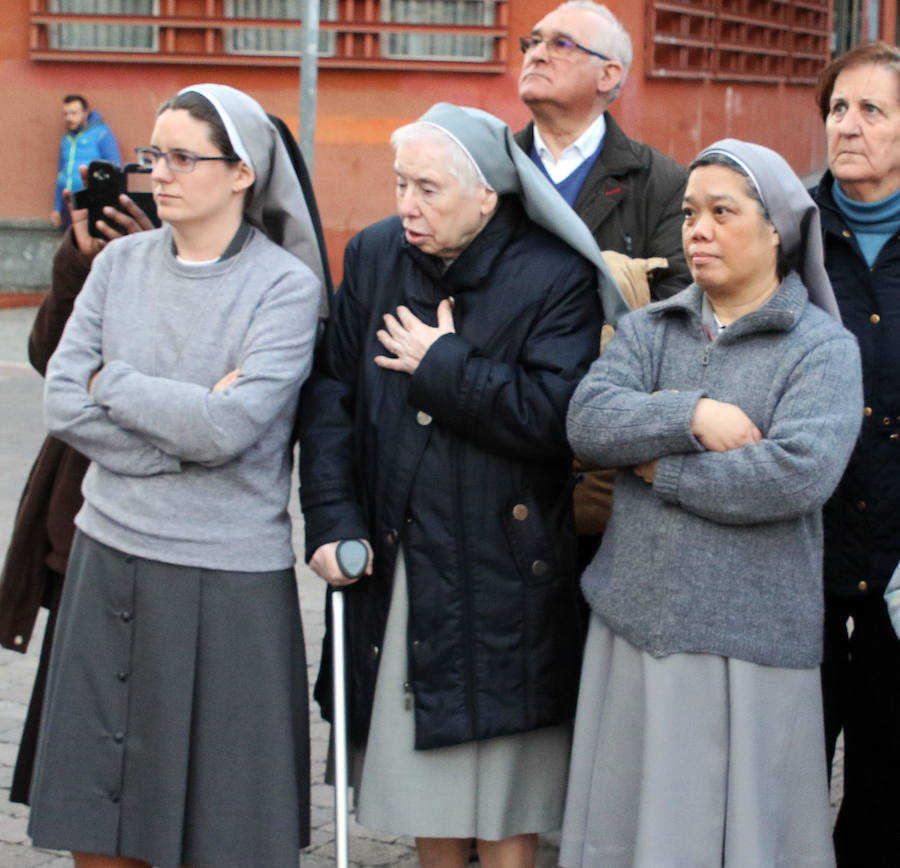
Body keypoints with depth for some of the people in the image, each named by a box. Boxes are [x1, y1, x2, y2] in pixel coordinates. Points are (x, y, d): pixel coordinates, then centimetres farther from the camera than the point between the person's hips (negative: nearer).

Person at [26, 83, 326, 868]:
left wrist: (114, 382, -8)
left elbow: (228, 428, -19)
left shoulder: (286, 286, -8)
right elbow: (64, 403, -3)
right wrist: (184, 429, -13)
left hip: (228, 578, -4)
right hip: (109, 558, 4)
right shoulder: (121, 262, 5)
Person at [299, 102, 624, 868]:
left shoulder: (557, 279, -9)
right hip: (394, 563, 5)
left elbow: (553, 416, -22)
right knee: (421, 768, 15)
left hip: (500, 570, -4)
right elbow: (331, 395, 4)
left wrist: (442, 365, -15)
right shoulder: (374, 256, 6)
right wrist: (331, 520, -5)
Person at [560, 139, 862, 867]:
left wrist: (661, 471, -11)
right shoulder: (649, 330, 11)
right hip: (635, 621, 4)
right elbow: (588, 419, -5)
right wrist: (694, 414, -18)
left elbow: (800, 473, -18)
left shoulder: (823, 347, -2)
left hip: (749, 639, -4)